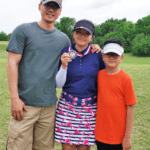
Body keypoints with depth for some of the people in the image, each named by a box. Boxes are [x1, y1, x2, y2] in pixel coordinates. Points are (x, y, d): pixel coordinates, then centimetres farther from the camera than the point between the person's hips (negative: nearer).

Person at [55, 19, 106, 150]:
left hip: (90, 108, 0)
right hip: (67, 106, 0)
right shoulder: (65, 53, 0)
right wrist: (64, 65, -14)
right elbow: (59, 84, -2)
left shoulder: (97, 55, -1)